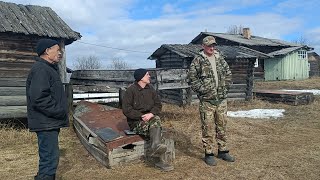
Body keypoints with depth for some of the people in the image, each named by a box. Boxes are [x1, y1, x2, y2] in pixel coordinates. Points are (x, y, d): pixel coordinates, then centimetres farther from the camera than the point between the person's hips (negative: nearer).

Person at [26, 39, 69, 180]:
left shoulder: (48, 68, 18)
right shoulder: (40, 69, -16)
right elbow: (39, 99, -26)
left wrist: (61, 111, 14)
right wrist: (60, 112, -18)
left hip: (50, 123, 11)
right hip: (46, 123, -11)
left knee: (48, 158, 18)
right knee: (50, 159, -7)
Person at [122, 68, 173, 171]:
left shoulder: (150, 89, 11)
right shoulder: (131, 90, -6)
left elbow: (158, 104, 7)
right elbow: (126, 110, -11)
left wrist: (151, 114, -14)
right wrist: (141, 116, -20)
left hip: (150, 118, 4)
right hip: (136, 121, -4)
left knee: (157, 119, -32)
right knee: (155, 131, -30)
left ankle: (156, 148, -50)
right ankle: (158, 159, -35)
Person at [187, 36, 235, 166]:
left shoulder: (220, 58, 10)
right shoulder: (198, 60, -6)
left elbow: (228, 73, 19)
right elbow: (191, 78, -9)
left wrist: (226, 87, 8)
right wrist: (202, 89, -12)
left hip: (222, 99, 5)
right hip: (207, 100, -5)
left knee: (222, 126, 13)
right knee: (208, 128, 0)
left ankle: (222, 151, 27)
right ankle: (208, 154, 12)